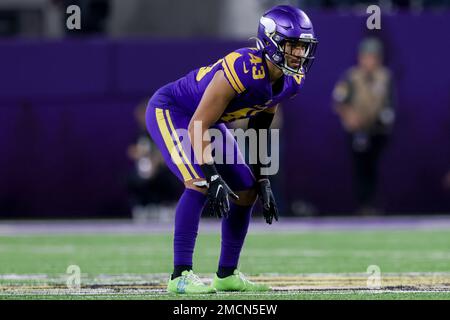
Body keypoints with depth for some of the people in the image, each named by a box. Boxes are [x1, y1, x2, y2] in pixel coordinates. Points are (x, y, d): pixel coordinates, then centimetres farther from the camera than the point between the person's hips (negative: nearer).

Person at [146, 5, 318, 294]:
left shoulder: (290, 81, -10)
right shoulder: (243, 69, -35)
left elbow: (259, 129, 6)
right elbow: (198, 127, -32)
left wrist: (262, 180, 6)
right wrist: (213, 178, -35)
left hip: (211, 123, 9)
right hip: (170, 111, -9)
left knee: (247, 193, 6)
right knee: (199, 184, -27)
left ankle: (227, 275, 19)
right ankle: (180, 276, -24)